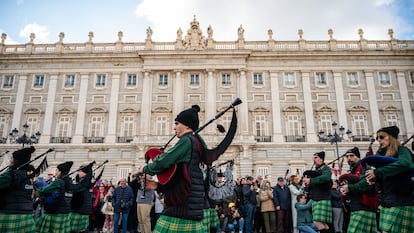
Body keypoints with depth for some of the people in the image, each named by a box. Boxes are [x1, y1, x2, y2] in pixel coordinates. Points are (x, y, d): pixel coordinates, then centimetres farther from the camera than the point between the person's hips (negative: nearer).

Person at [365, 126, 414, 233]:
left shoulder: (402, 150, -5)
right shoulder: (382, 154, 16)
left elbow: (405, 163, -29)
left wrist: (377, 172, -26)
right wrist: (374, 177, -9)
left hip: (401, 202, -7)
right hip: (387, 202, 7)